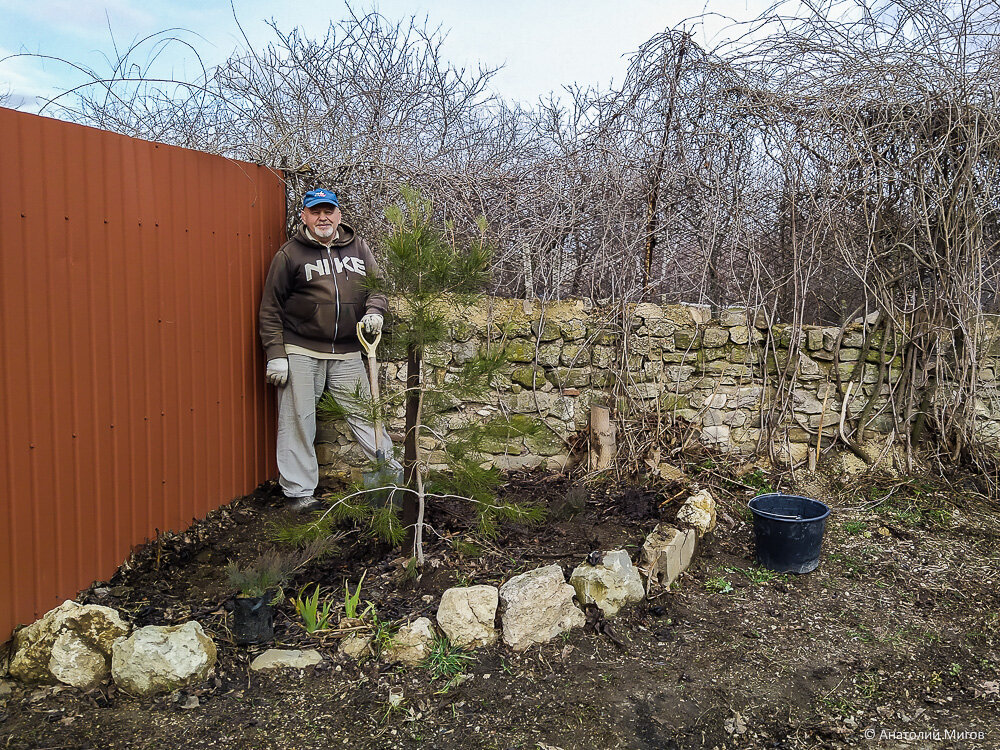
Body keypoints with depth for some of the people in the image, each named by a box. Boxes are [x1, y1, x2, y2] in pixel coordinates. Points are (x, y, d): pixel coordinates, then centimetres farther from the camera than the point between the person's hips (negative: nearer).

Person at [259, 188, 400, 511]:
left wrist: (374, 311, -9)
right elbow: (271, 308, 0)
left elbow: (378, 285, 14)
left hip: (347, 353, 3)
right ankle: (298, 490, 13)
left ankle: (392, 470, 19)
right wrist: (275, 354, -6)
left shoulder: (358, 247, 9)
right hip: (300, 351, -2)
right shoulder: (290, 253, -1)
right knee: (297, 420, 2)